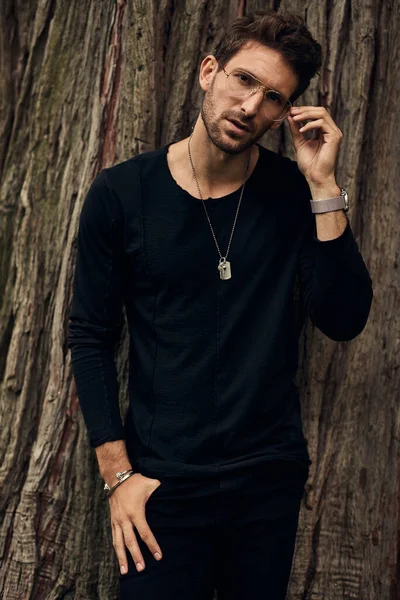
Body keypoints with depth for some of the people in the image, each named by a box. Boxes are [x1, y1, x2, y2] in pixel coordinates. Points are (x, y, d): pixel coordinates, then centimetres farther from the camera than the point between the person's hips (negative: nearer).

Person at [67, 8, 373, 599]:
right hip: (163, 483, -1)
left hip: (271, 477, 2)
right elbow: (91, 337, -3)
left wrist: (325, 188, -18)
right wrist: (118, 473, -7)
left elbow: (344, 322, -12)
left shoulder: (298, 194, -4)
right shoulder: (122, 193, -7)